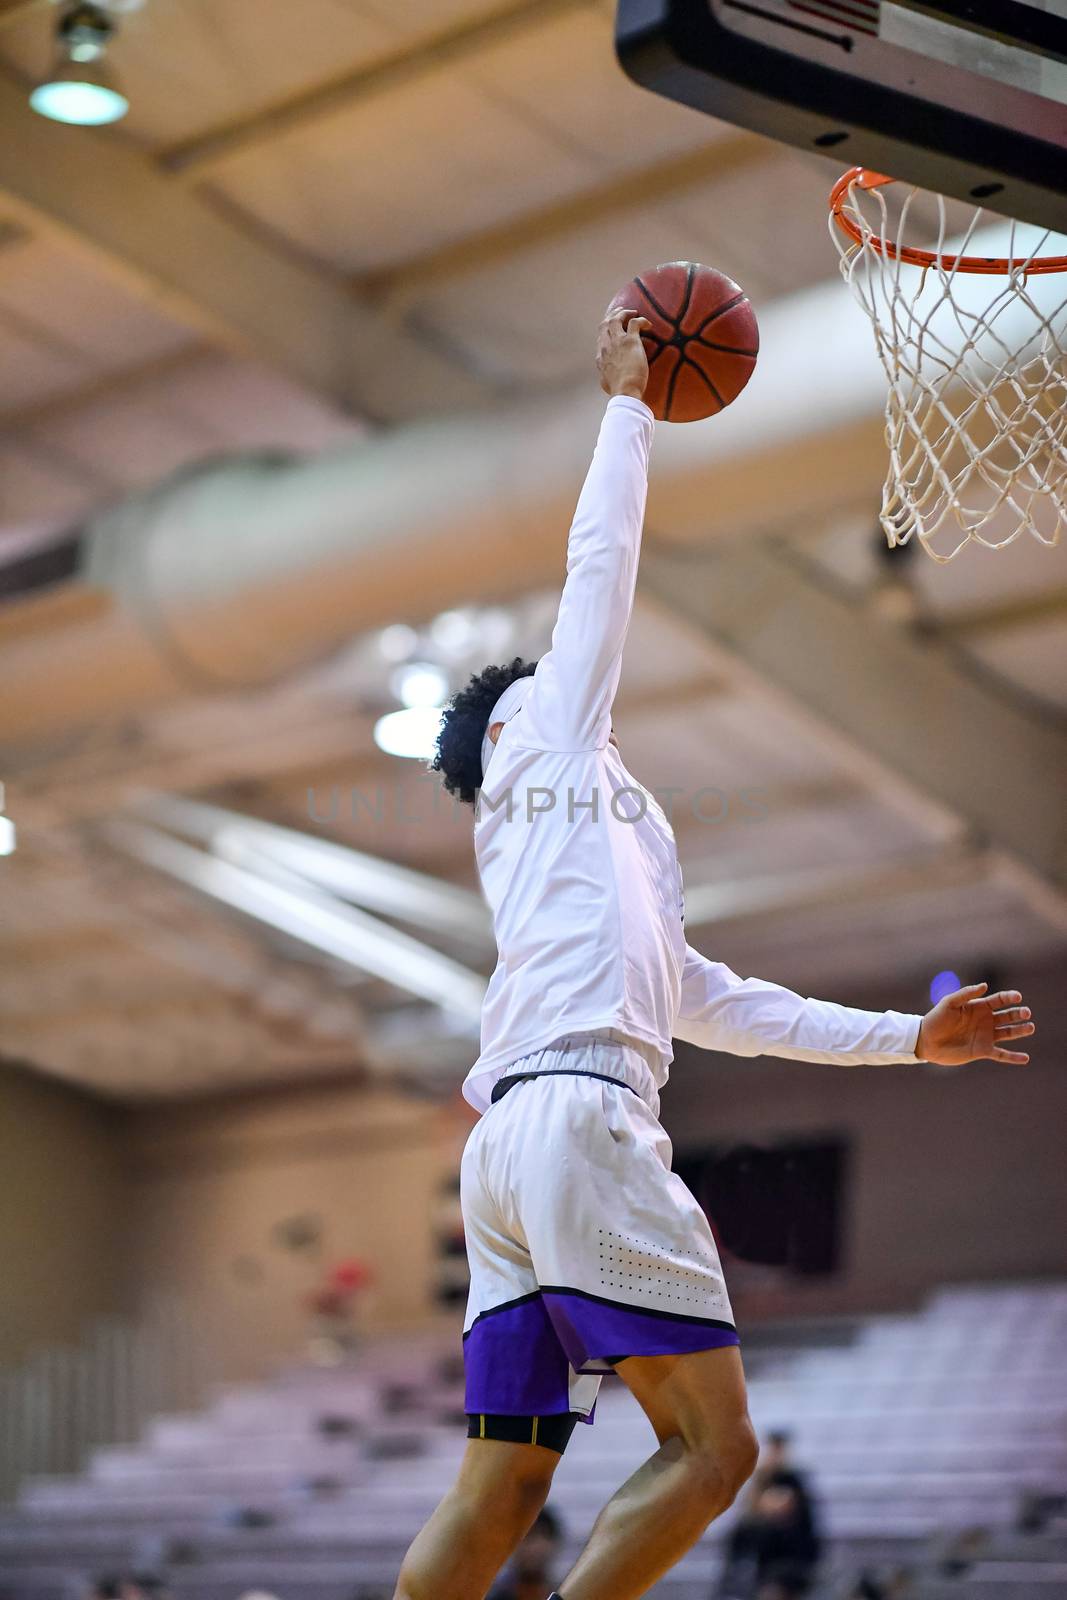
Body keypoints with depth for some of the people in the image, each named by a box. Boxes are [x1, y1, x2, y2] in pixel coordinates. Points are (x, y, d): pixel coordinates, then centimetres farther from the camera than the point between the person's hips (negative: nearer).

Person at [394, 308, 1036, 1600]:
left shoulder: (609, 867, 36)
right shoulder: (550, 745, 16)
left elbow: (727, 1006, 37)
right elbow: (598, 567, 14)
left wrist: (908, 1038, 37)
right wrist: (626, 401, 25)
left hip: (508, 1148, 9)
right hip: (576, 1110, -9)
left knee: (498, 1495, 2)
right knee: (712, 1448, -10)